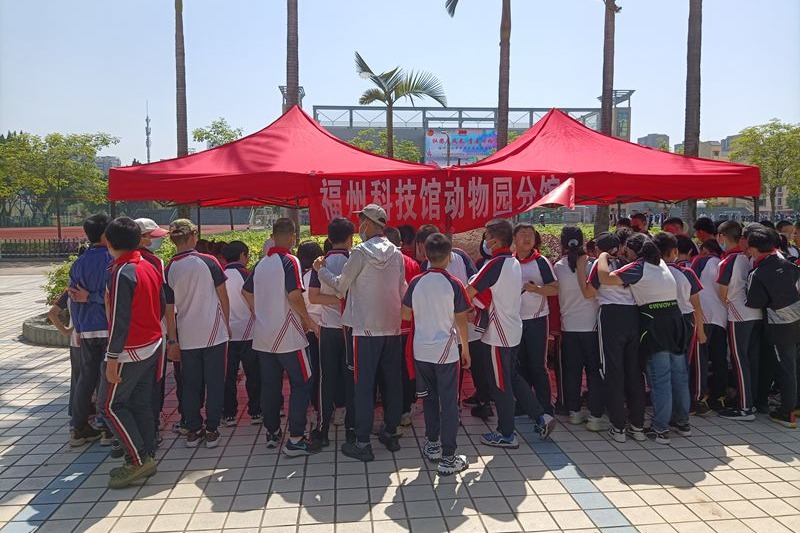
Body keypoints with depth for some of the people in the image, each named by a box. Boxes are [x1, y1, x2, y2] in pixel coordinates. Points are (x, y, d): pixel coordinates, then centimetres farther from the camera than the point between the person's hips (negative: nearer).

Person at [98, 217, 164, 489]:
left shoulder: (121, 273, -18)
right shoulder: (150, 267, 7)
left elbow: (119, 318, -21)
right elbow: (161, 307, 13)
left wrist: (112, 358, -18)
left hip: (130, 351, -8)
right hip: (152, 346, 8)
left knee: (111, 405, 4)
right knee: (141, 403, 15)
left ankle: (138, 459, 3)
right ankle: (147, 457, 21)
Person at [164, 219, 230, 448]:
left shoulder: (168, 270, -1)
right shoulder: (208, 262, -8)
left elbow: (169, 309, 2)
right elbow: (223, 296, -3)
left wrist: (172, 340, 9)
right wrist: (227, 323, 9)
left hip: (186, 337, 3)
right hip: (214, 333, -2)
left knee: (190, 384, 13)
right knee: (214, 383, 6)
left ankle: (193, 431, 19)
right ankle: (211, 431, 11)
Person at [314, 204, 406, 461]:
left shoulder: (361, 252, -11)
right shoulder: (397, 253, 5)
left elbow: (340, 286, -3)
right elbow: (402, 290, 10)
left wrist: (321, 270, 13)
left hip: (366, 328, -5)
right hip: (392, 326, 5)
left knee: (364, 384, 1)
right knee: (392, 380, 13)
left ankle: (362, 443, 6)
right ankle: (391, 433, 24)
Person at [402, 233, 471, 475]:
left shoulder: (416, 282, -2)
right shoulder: (453, 284, -10)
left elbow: (405, 314, 7)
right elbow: (461, 320, -4)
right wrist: (465, 348, 7)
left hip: (421, 350, 4)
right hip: (446, 351, -3)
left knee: (429, 398, 19)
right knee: (448, 403, 3)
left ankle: (432, 445, 30)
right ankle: (448, 458, 5)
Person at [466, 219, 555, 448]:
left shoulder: (495, 264, -20)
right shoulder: (514, 263, 9)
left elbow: (469, 292, -22)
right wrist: (479, 304, 2)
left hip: (498, 334, -9)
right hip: (514, 330, 9)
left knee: (501, 385, 4)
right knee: (512, 377, 22)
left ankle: (506, 435, 16)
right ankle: (540, 417, 23)